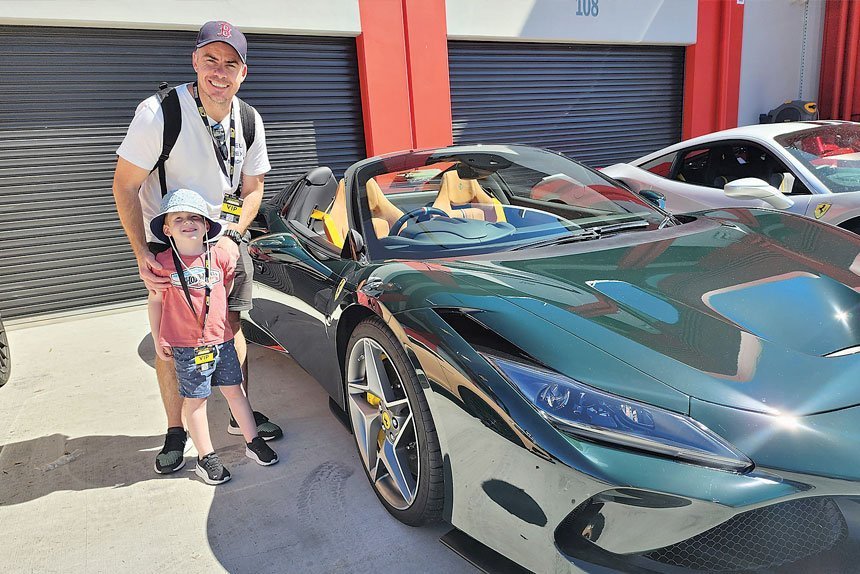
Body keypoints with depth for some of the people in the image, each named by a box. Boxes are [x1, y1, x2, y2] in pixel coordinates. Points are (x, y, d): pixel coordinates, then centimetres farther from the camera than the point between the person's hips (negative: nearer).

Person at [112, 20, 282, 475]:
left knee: (232, 330, 11)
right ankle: (175, 432, 20)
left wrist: (232, 235, -8)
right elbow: (125, 186, -14)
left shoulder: (249, 121, -5)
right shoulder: (159, 113, -21)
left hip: (227, 240, 4)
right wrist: (142, 254, -19)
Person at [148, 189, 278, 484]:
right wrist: (158, 340, 3)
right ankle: (206, 457, 20)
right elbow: (154, 301, 2)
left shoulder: (220, 257, -2)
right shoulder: (162, 263, -8)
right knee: (195, 400, 7)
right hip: (186, 347, -2)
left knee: (234, 391, 12)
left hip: (222, 340, 3)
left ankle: (253, 442, 26)